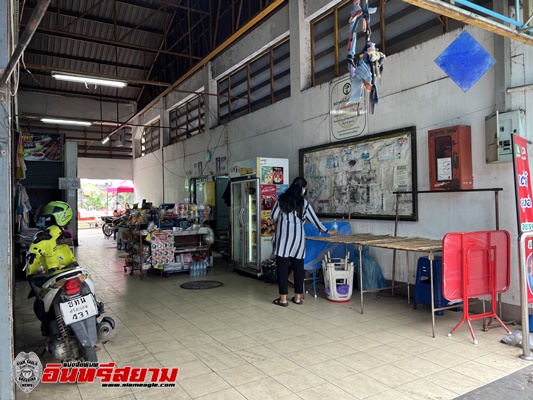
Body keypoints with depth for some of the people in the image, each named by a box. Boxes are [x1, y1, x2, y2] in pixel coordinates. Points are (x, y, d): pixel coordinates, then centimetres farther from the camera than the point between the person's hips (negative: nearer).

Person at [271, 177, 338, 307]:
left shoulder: (281, 199, 2)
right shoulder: (304, 203, 5)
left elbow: (273, 216, 6)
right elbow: (315, 220, 11)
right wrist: (327, 231, 26)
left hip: (283, 236, -1)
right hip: (298, 237, 1)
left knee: (283, 266, 1)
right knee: (298, 266, 10)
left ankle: (283, 298, 3)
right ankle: (298, 297, 16)